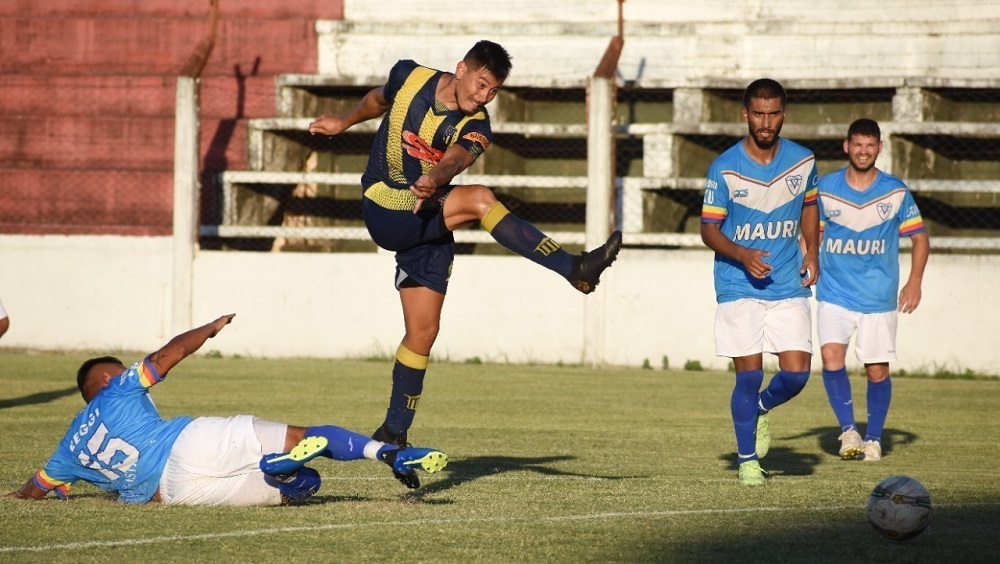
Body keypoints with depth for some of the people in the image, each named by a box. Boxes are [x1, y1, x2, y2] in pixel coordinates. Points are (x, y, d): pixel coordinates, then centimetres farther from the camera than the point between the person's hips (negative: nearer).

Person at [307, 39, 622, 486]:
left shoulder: (474, 127, -9)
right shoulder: (409, 79, -7)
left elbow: (454, 160, -32)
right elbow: (379, 99, 18)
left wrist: (434, 180, -52)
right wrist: (344, 122, 25)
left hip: (428, 223, 3)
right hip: (385, 210, -3)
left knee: (423, 332, 1)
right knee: (480, 199, -27)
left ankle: (394, 434, 14)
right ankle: (574, 269, -34)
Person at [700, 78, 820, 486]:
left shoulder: (803, 161, 2)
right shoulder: (725, 169, -8)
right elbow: (709, 229, -4)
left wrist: (811, 252, 6)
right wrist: (741, 254, -21)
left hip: (789, 287, 3)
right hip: (738, 289, -3)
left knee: (796, 375, -6)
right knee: (749, 376, -4)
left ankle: (761, 409, 28)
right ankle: (747, 459, 13)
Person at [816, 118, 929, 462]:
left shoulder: (896, 192, -1)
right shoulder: (825, 188, 1)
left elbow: (920, 237, 6)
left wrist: (914, 282, -5)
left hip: (879, 298, 0)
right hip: (834, 294, 0)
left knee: (877, 370, 3)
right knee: (831, 357, -19)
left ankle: (873, 438, 21)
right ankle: (848, 430, -6)